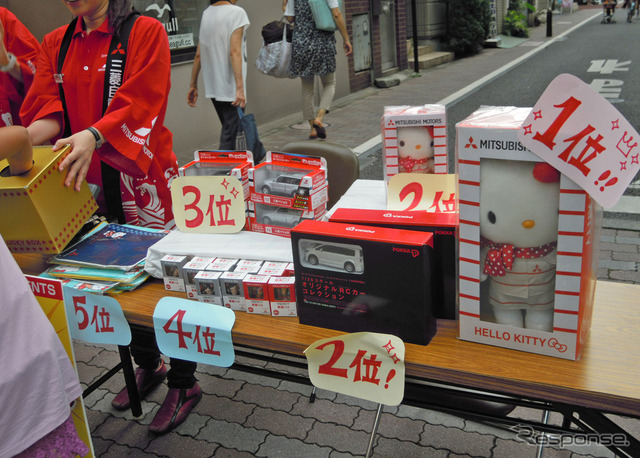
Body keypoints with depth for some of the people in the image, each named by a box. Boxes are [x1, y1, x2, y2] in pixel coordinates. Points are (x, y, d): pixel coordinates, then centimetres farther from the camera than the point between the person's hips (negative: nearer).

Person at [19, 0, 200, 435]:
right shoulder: (55, 45, 13)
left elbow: (141, 102, -17)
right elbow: (46, 106, 2)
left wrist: (94, 136, -34)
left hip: (142, 176, -5)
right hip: (88, 183, 6)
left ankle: (183, 383, 18)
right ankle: (148, 366, 35)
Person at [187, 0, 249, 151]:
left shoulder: (206, 13, 12)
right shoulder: (236, 12, -9)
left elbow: (198, 54, 11)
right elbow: (234, 52, -20)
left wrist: (193, 84, 15)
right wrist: (240, 87, -24)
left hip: (212, 87, 8)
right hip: (230, 88, -8)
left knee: (228, 129, 20)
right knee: (229, 134, -3)